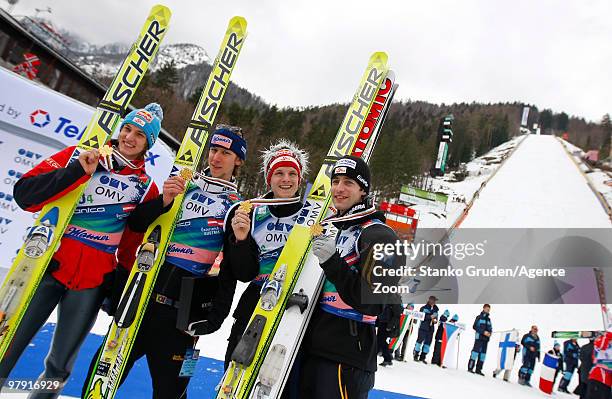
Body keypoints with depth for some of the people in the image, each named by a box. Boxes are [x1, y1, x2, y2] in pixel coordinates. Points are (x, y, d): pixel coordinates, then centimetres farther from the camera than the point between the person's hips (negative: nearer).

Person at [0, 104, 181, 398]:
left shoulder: (145, 186, 3)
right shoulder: (79, 155, 0)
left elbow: (134, 237, 5)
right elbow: (24, 194, -11)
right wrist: (77, 171, -22)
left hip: (93, 282, 1)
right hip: (48, 266, -1)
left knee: (59, 367, 9)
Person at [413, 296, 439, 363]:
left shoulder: (435, 309, 14)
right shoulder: (424, 308, 0)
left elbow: (435, 318, 21)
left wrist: (435, 320, -3)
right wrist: (430, 317, -18)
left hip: (431, 328, 5)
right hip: (423, 327, -5)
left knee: (428, 342, 3)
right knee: (420, 340, -8)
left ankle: (422, 357, 11)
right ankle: (415, 355, 2)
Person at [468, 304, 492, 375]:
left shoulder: (488, 319, 17)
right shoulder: (479, 317, 0)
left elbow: (490, 328, 20)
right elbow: (475, 327, -7)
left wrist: (489, 333, -3)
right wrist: (483, 332, -15)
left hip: (486, 339, 6)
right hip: (479, 337, -6)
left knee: (483, 353, 5)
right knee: (476, 351, -10)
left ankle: (478, 369, 10)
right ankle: (470, 367, -6)